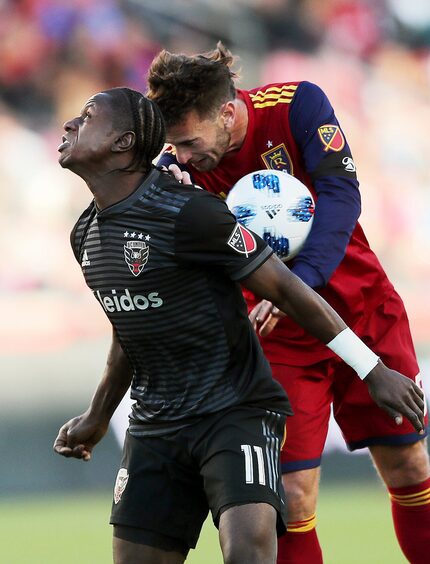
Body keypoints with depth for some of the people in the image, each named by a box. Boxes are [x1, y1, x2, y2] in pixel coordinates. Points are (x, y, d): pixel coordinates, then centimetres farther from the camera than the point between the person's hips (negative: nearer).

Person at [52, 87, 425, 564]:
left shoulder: (185, 213, -16)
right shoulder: (86, 236, 9)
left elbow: (285, 289, -13)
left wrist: (373, 370, -12)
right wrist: (97, 416, 36)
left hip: (236, 412, -7)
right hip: (155, 427, 7)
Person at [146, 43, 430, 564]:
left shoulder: (297, 105, -16)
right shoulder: (177, 167, -13)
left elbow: (341, 194, -24)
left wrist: (297, 283, -37)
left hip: (363, 307, 0)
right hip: (282, 335, 0)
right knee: (293, 496, -10)